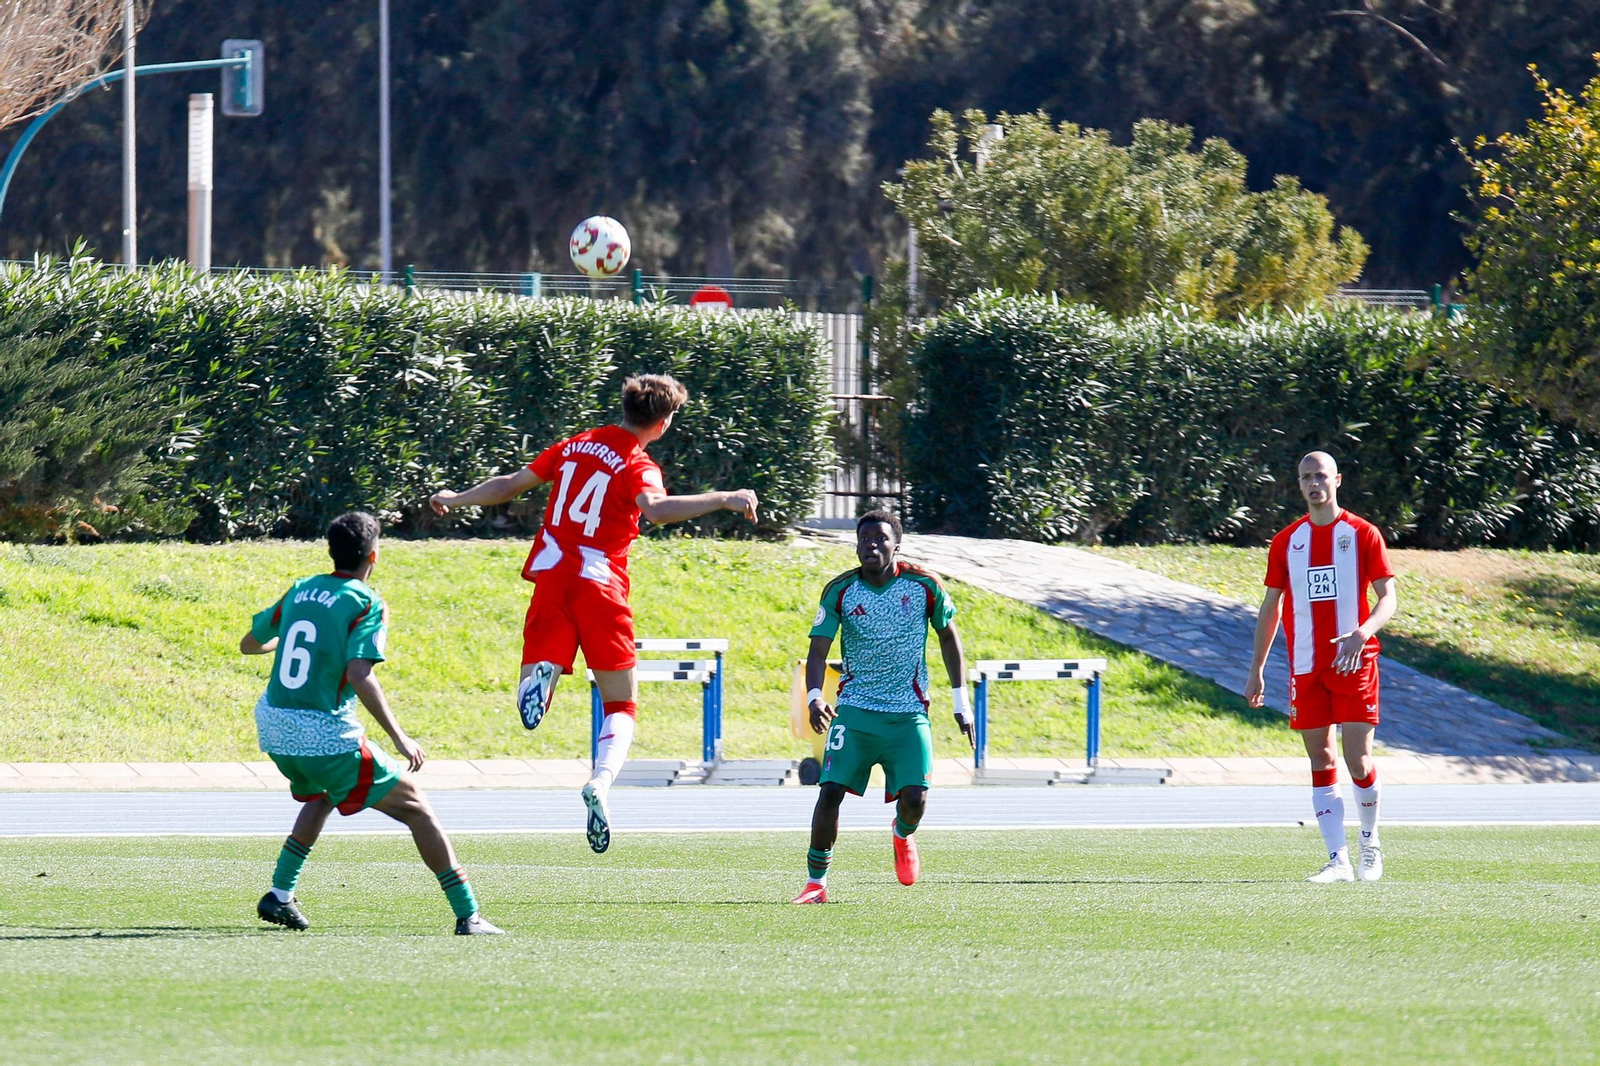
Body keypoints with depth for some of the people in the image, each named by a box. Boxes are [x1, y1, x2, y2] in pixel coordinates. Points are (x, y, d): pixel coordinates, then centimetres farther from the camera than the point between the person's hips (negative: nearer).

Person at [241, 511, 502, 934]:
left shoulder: (299, 591, 9)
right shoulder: (367, 605, -9)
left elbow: (248, 644, 21)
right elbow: (359, 675, -22)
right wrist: (400, 738, -17)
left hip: (272, 727, 7)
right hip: (326, 736, -7)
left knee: (322, 795, 36)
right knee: (416, 808, 4)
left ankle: (280, 895, 26)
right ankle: (468, 915, -2)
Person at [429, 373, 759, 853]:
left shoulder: (575, 446, 13)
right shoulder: (637, 466, -4)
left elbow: (510, 485, 23)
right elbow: (655, 509, -27)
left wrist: (454, 500, 38)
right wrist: (722, 500, -24)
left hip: (552, 579, 4)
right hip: (600, 587, -4)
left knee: (530, 706, 4)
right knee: (622, 706, 7)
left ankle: (541, 674, -32)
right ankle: (600, 784, -21)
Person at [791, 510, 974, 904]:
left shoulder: (924, 586, -4)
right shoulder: (840, 591, -5)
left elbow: (948, 636, 9)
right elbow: (818, 650, -4)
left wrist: (961, 700, 8)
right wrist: (814, 697, -23)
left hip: (908, 713, 0)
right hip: (855, 709, 0)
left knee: (914, 798, -12)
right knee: (831, 791, -13)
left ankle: (903, 835, 27)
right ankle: (816, 882, 0)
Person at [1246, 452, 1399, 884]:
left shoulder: (1362, 534, 1)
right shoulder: (1287, 542, 10)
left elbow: (1388, 598, -3)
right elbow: (1271, 606, 15)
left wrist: (1361, 635, -22)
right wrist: (1256, 670, 12)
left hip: (1354, 663, -3)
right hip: (1306, 666, 3)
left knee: (1358, 761, -7)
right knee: (1321, 763, -1)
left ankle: (1370, 843, 17)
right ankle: (1338, 860, 0)